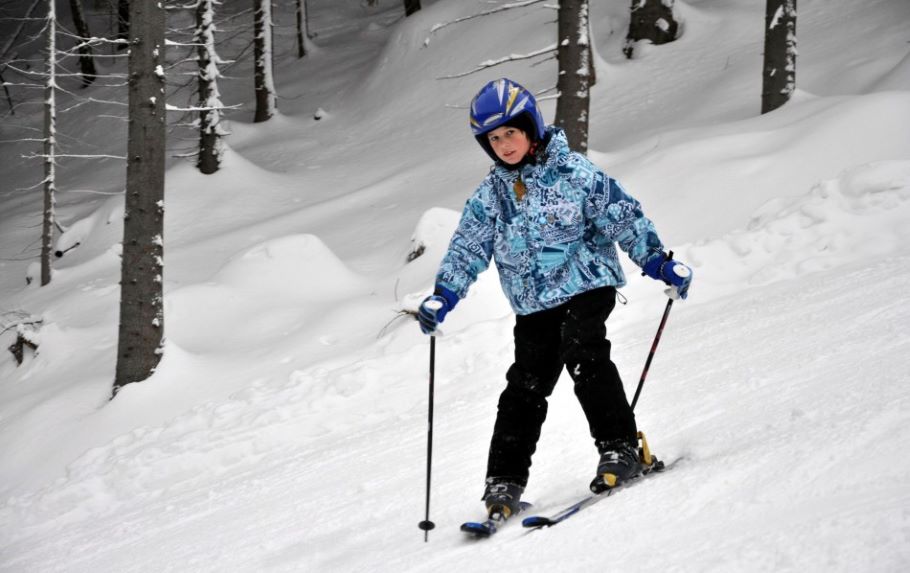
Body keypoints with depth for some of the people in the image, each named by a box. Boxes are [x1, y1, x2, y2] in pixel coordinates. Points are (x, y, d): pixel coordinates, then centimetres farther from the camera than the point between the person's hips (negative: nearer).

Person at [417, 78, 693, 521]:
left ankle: (619, 449, -19)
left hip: (585, 286, -4)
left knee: (583, 357, -25)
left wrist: (660, 263, -8)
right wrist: (442, 297, -1)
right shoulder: (489, 197, 7)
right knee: (525, 386, -1)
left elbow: (622, 216, -4)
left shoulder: (573, 173, -6)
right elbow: (467, 249, 11)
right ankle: (504, 481, 1)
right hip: (533, 305, 4)